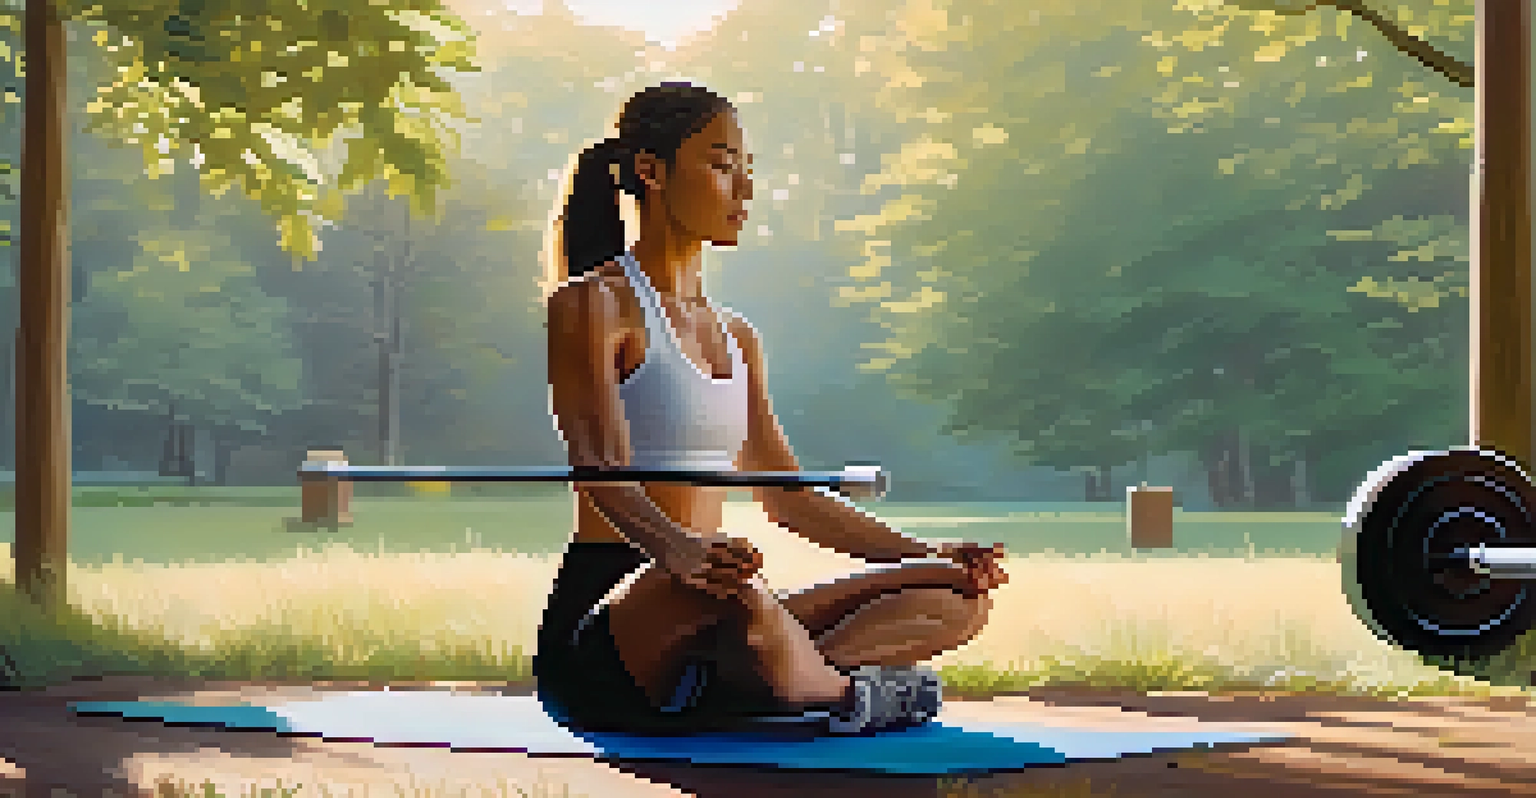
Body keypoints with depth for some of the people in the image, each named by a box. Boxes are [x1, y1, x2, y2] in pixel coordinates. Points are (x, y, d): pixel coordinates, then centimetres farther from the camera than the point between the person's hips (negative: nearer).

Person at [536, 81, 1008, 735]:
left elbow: (788, 495, 22)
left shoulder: (736, 337, 21)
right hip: (599, 625, -8)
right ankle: (846, 695, -13)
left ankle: (728, 680, -26)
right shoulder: (591, 305, -4)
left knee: (958, 598, -5)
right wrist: (677, 549, -41)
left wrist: (924, 553, 11)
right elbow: (603, 471, -20)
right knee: (725, 592, -44)